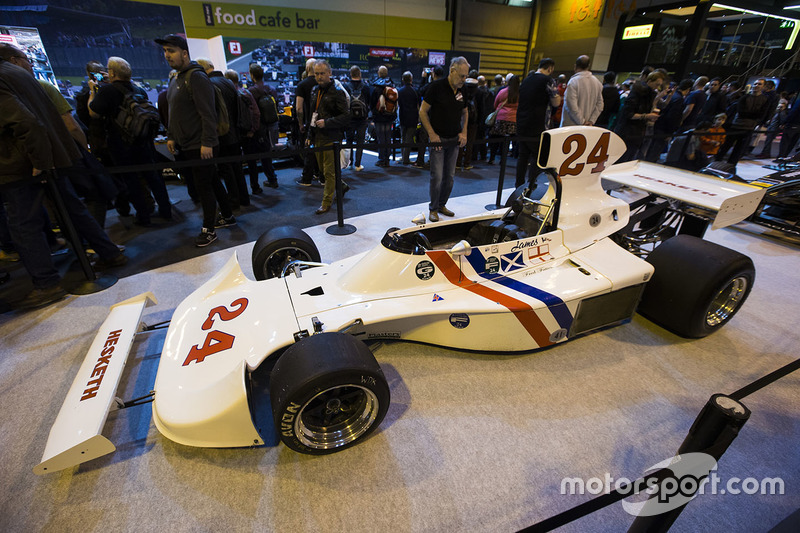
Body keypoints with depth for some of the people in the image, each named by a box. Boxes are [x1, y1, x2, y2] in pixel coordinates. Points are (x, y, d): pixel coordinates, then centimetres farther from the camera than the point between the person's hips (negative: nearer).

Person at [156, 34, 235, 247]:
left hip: (200, 147, -10)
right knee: (212, 181, 16)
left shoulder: (196, 77, -13)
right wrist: (171, 136, 17)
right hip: (186, 145, 10)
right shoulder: (175, 79, 17)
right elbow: (174, 113, 23)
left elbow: (208, 114, -20)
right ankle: (227, 216, 28)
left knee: (204, 186, -4)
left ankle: (209, 229, 5)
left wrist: (207, 143, -24)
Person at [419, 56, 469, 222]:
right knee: (437, 176, -6)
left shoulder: (462, 90, 8)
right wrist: (431, 134, -13)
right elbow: (423, 111, -7)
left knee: (449, 176, 9)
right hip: (438, 139, -5)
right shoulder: (437, 86, -9)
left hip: (455, 140, 5)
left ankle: (442, 204, 24)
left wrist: (464, 132, 7)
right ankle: (433, 209, 8)